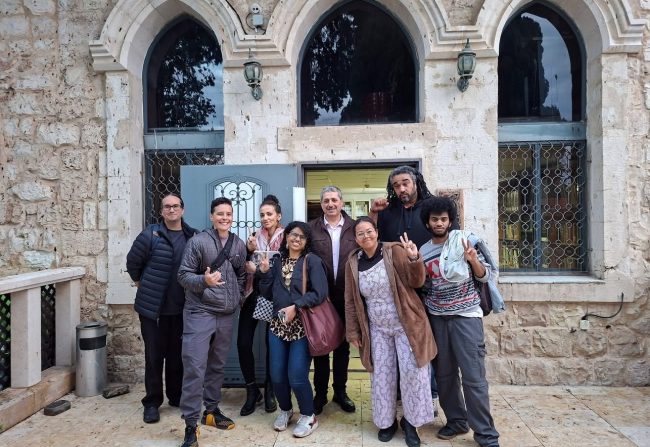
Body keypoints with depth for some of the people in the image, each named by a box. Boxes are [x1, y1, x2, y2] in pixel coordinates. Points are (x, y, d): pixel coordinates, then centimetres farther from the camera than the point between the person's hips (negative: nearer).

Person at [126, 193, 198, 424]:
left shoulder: (193, 236, 1)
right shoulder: (150, 235, -8)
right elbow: (132, 262, 3)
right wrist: (141, 284, 9)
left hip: (181, 308, 3)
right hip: (153, 307, -2)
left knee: (177, 355, 14)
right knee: (154, 356, 7)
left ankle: (176, 396, 31)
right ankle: (152, 403, 22)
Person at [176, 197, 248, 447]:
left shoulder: (239, 245, 6)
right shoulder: (197, 242, -8)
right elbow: (183, 275, -8)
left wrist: (237, 301, 10)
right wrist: (204, 280, -26)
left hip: (227, 315, 5)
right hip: (199, 313, -5)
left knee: (217, 366, 16)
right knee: (195, 367, -5)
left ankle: (211, 410, 32)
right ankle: (190, 424, 7)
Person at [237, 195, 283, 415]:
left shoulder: (285, 238, -5)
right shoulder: (255, 236, 8)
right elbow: (247, 265, 9)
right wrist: (249, 251, -9)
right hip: (253, 293, 4)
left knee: (272, 343, 7)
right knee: (243, 342, -1)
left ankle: (269, 391, 27)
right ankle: (252, 390, 18)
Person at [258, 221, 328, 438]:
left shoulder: (312, 261, -5)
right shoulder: (277, 261, 9)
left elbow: (319, 293, -14)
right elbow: (268, 294, 9)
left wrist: (295, 306, -19)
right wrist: (265, 273, -5)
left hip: (302, 326, -4)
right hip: (278, 325, 5)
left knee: (296, 375, -4)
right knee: (277, 375, 7)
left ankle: (308, 416, 21)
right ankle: (285, 410, 34)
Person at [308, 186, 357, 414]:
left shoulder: (354, 227, 2)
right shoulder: (312, 228, 0)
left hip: (346, 297, 1)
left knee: (343, 344, 14)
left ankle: (340, 391, 30)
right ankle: (320, 392, 26)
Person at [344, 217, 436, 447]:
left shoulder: (394, 251, -12)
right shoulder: (353, 263, -2)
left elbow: (417, 281, -14)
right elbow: (351, 301, 5)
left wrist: (414, 260, -32)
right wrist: (353, 331, 6)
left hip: (405, 324, -3)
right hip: (377, 328, 3)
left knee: (412, 371, 0)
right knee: (382, 374, 10)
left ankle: (410, 421, 22)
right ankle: (387, 421, 29)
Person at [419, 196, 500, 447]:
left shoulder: (464, 239, -2)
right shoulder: (423, 251, 7)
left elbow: (485, 277, -1)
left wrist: (473, 260, -21)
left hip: (466, 316, -3)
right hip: (438, 318, 4)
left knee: (473, 377, -3)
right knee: (444, 374, 10)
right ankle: (456, 420, 29)